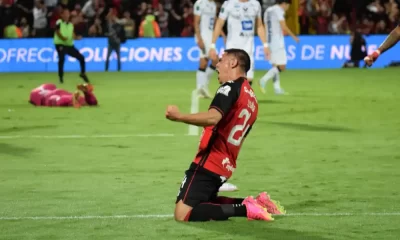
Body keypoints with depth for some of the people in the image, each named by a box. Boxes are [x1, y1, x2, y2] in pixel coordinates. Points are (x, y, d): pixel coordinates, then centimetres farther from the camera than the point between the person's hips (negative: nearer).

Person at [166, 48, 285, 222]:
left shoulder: (230, 87, -10)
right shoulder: (252, 100, 17)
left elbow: (213, 118, -28)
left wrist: (179, 116, -23)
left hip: (208, 164, -9)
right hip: (225, 166, 9)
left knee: (183, 214, -13)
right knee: (205, 202, 26)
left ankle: (245, 209, -18)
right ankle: (255, 203, 9)